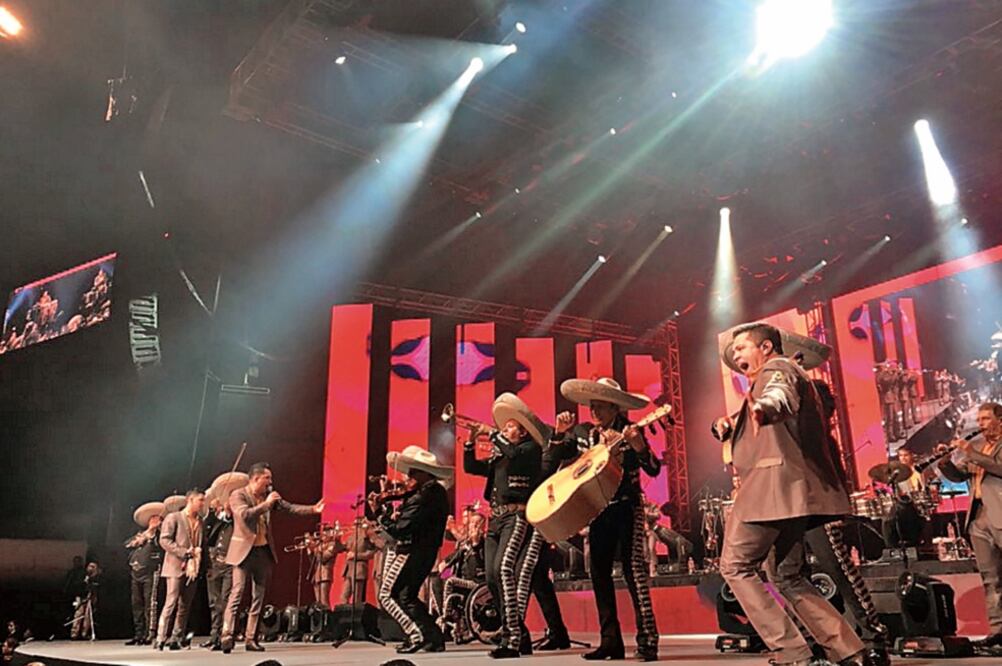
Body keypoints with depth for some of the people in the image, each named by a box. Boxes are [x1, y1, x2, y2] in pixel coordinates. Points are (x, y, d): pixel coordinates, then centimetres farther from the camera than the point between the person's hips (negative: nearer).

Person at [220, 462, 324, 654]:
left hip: (264, 551, 6)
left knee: (259, 597, 6)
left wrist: (313, 509, -5)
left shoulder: (268, 495, 9)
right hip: (244, 551, -6)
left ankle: (251, 639, 12)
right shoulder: (238, 495, -8)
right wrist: (266, 503, -23)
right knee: (237, 593, -11)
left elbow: (289, 507, 6)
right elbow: (245, 515, -24)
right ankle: (227, 636, -9)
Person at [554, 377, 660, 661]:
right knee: (599, 573, 5)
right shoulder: (582, 432, 4)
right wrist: (560, 432, -9)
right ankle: (611, 641, 13)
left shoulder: (630, 431, -8)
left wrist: (639, 446, -33)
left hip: (626, 507, -5)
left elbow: (653, 469, -15)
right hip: (596, 509, 5)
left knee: (633, 568, -11)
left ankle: (647, 641, -6)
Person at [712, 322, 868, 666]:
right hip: (792, 490, 10)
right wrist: (727, 424, 6)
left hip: (774, 481, -10)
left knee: (736, 567, -4)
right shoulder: (776, 377, 30)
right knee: (788, 577, 16)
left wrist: (763, 408, -51)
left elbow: (781, 397, -28)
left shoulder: (777, 368, -2)